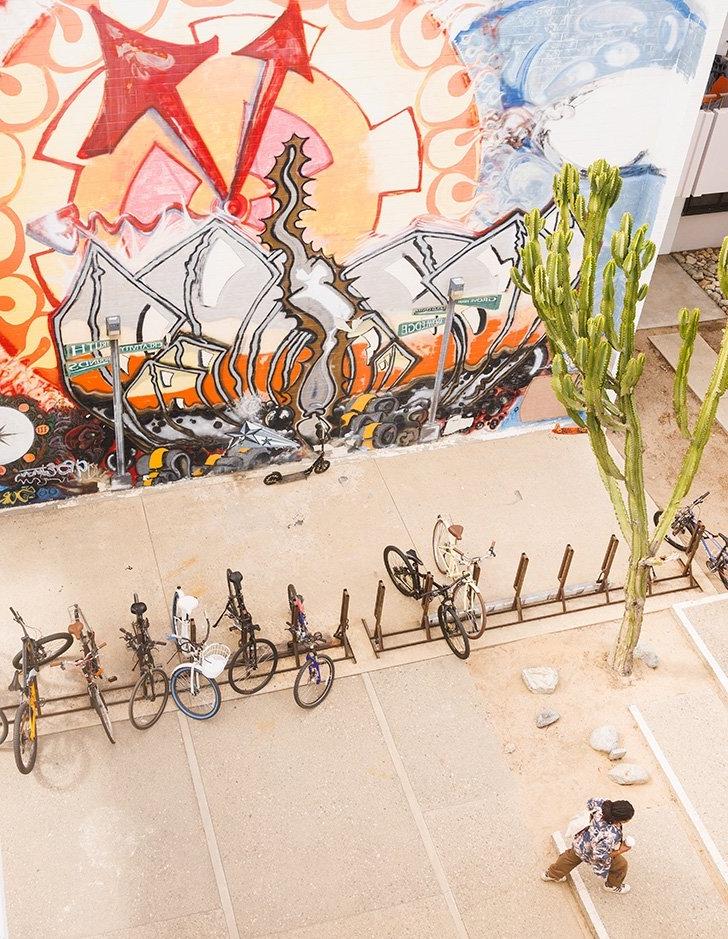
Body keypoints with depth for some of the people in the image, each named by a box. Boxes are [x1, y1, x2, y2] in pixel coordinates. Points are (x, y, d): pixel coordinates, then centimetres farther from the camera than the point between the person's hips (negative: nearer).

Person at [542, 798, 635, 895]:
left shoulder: (603, 806, -30)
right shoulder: (611, 836, -45)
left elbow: (591, 803, -7)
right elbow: (601, 857, -34)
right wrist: (620, 851, -27)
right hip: (589, 854, -6)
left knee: (570, 857, 34)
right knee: (621, 865, 18)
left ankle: (551, 874, 57)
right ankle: (613, 886, 45)